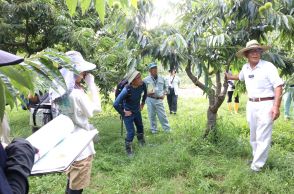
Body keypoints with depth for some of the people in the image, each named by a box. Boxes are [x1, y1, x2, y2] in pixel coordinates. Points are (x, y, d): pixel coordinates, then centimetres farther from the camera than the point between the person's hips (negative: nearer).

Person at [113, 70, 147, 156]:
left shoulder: (142, 85, -19)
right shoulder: (127, 90, -35)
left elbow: (145, 92, 8)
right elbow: (116, 104, -34)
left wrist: (143, 103, 11)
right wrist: (123, 113, -22)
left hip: (137, 111, 6)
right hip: (128, 112, -6)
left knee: (140, 127, 23)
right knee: (131, 132, -6)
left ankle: (141, 141, 51)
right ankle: (128, 149, 18)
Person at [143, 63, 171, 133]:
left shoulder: (162, 79, 7)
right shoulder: (146, 80, -1)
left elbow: (165, 88, 20)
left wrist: (163, 94, 4)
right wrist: (147, 93, -15)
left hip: (159, 100, 1)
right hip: (150, 100, -1)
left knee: (162, 115, 3)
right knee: (151, 115, 7)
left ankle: (167, 129, 15)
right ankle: (153, 129, 22)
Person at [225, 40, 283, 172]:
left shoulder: (268, 66, -12)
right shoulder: (245, 67, 7)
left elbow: (278, 86, -15)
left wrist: (276, 107, -22)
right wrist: (229, 77, 39)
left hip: (266, 105, -6)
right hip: (251, 105, 7)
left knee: (263, 136, -4)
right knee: (253, 135, 16)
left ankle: (257, 165, 3)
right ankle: (257, 157, 32)